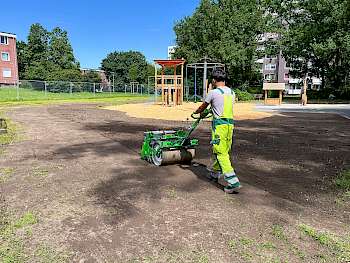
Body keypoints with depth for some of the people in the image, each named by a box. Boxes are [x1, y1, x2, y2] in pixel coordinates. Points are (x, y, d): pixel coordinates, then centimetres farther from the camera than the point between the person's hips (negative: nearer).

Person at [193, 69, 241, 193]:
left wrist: (196, 112, 28)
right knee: (224, 151, 18)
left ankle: (233, 182, -10)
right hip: (230, 123, 7)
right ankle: (215, 171, 37)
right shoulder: (232, 92, 13)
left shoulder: (213, 92, -6)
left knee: (221, 153, -6)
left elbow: (203, 107, 7)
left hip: (219, 124, -7)